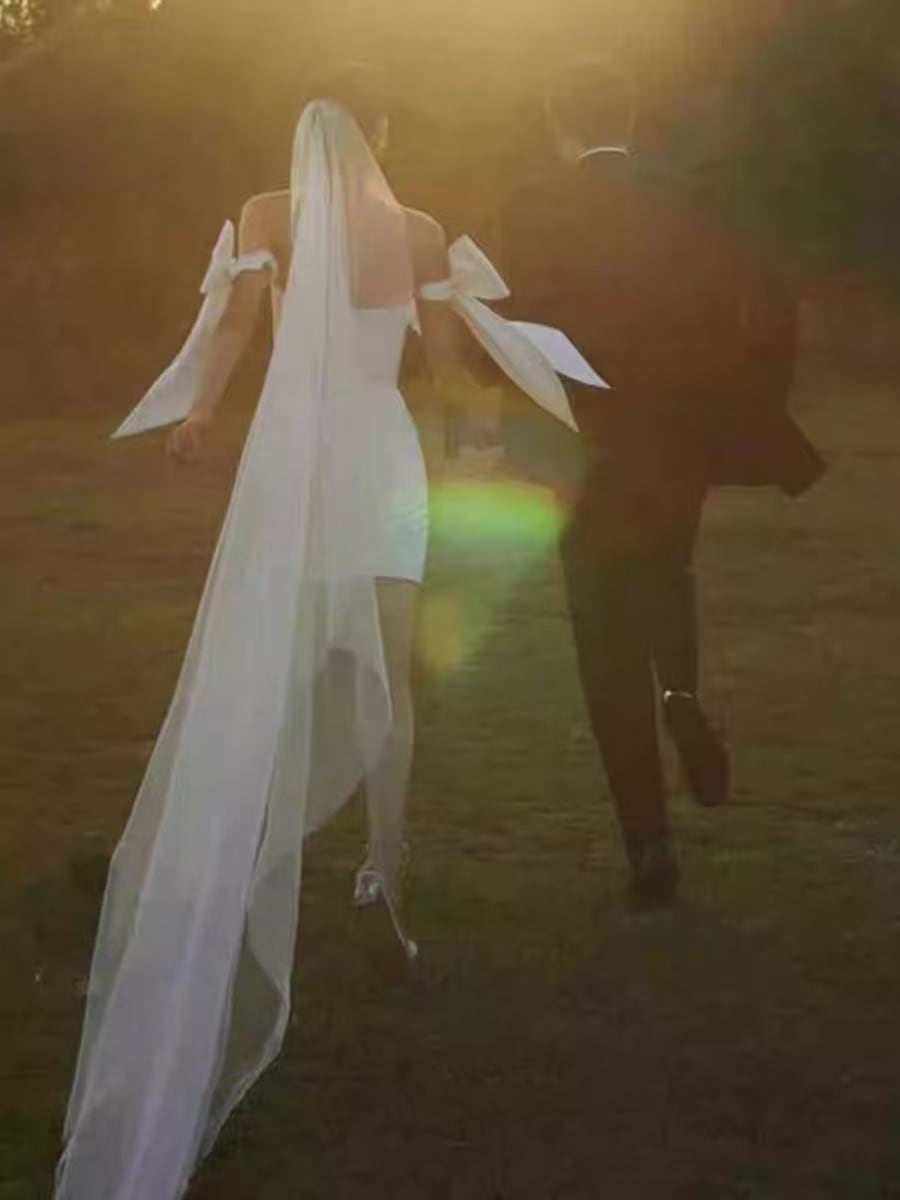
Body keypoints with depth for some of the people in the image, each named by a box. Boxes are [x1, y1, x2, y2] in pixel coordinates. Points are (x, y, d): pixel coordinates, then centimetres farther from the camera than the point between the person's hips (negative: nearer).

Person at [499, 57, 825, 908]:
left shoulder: (535, 209, -8)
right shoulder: (678, 200, 1)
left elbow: (529, 326, -15)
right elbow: (766, 301, -7)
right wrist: (753, 412, 2)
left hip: (589, 451, -3)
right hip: (681, 442, 3)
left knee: (611, 649, 6)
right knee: (664, 577, 31)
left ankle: (649, 845, 4)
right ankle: (683, 695, 2)